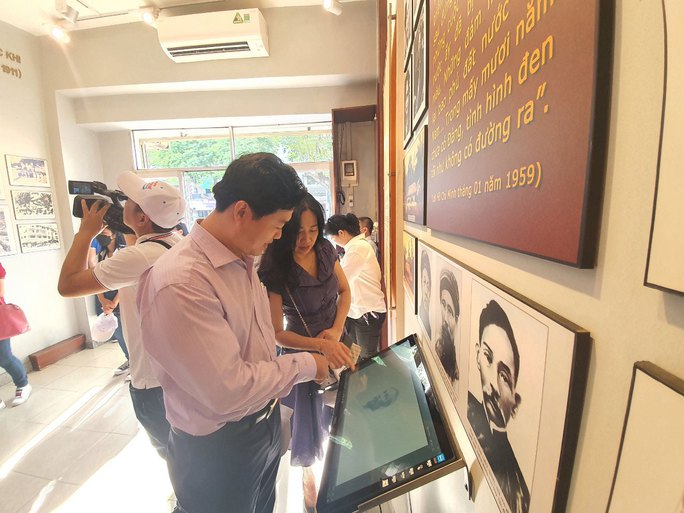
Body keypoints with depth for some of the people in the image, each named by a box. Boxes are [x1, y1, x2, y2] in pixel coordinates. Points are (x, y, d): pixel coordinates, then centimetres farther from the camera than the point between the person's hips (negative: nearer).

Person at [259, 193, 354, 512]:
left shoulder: (325, 250, -12)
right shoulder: (274, 270, -25)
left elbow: (345, 290, 1)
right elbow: (276, 332, -20)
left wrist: (336, 331, -13)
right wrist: (321, 345, -32)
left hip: (336, 344, 5)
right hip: (302, 351, -4)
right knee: (308, 419, 17)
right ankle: (308, 475, 50)